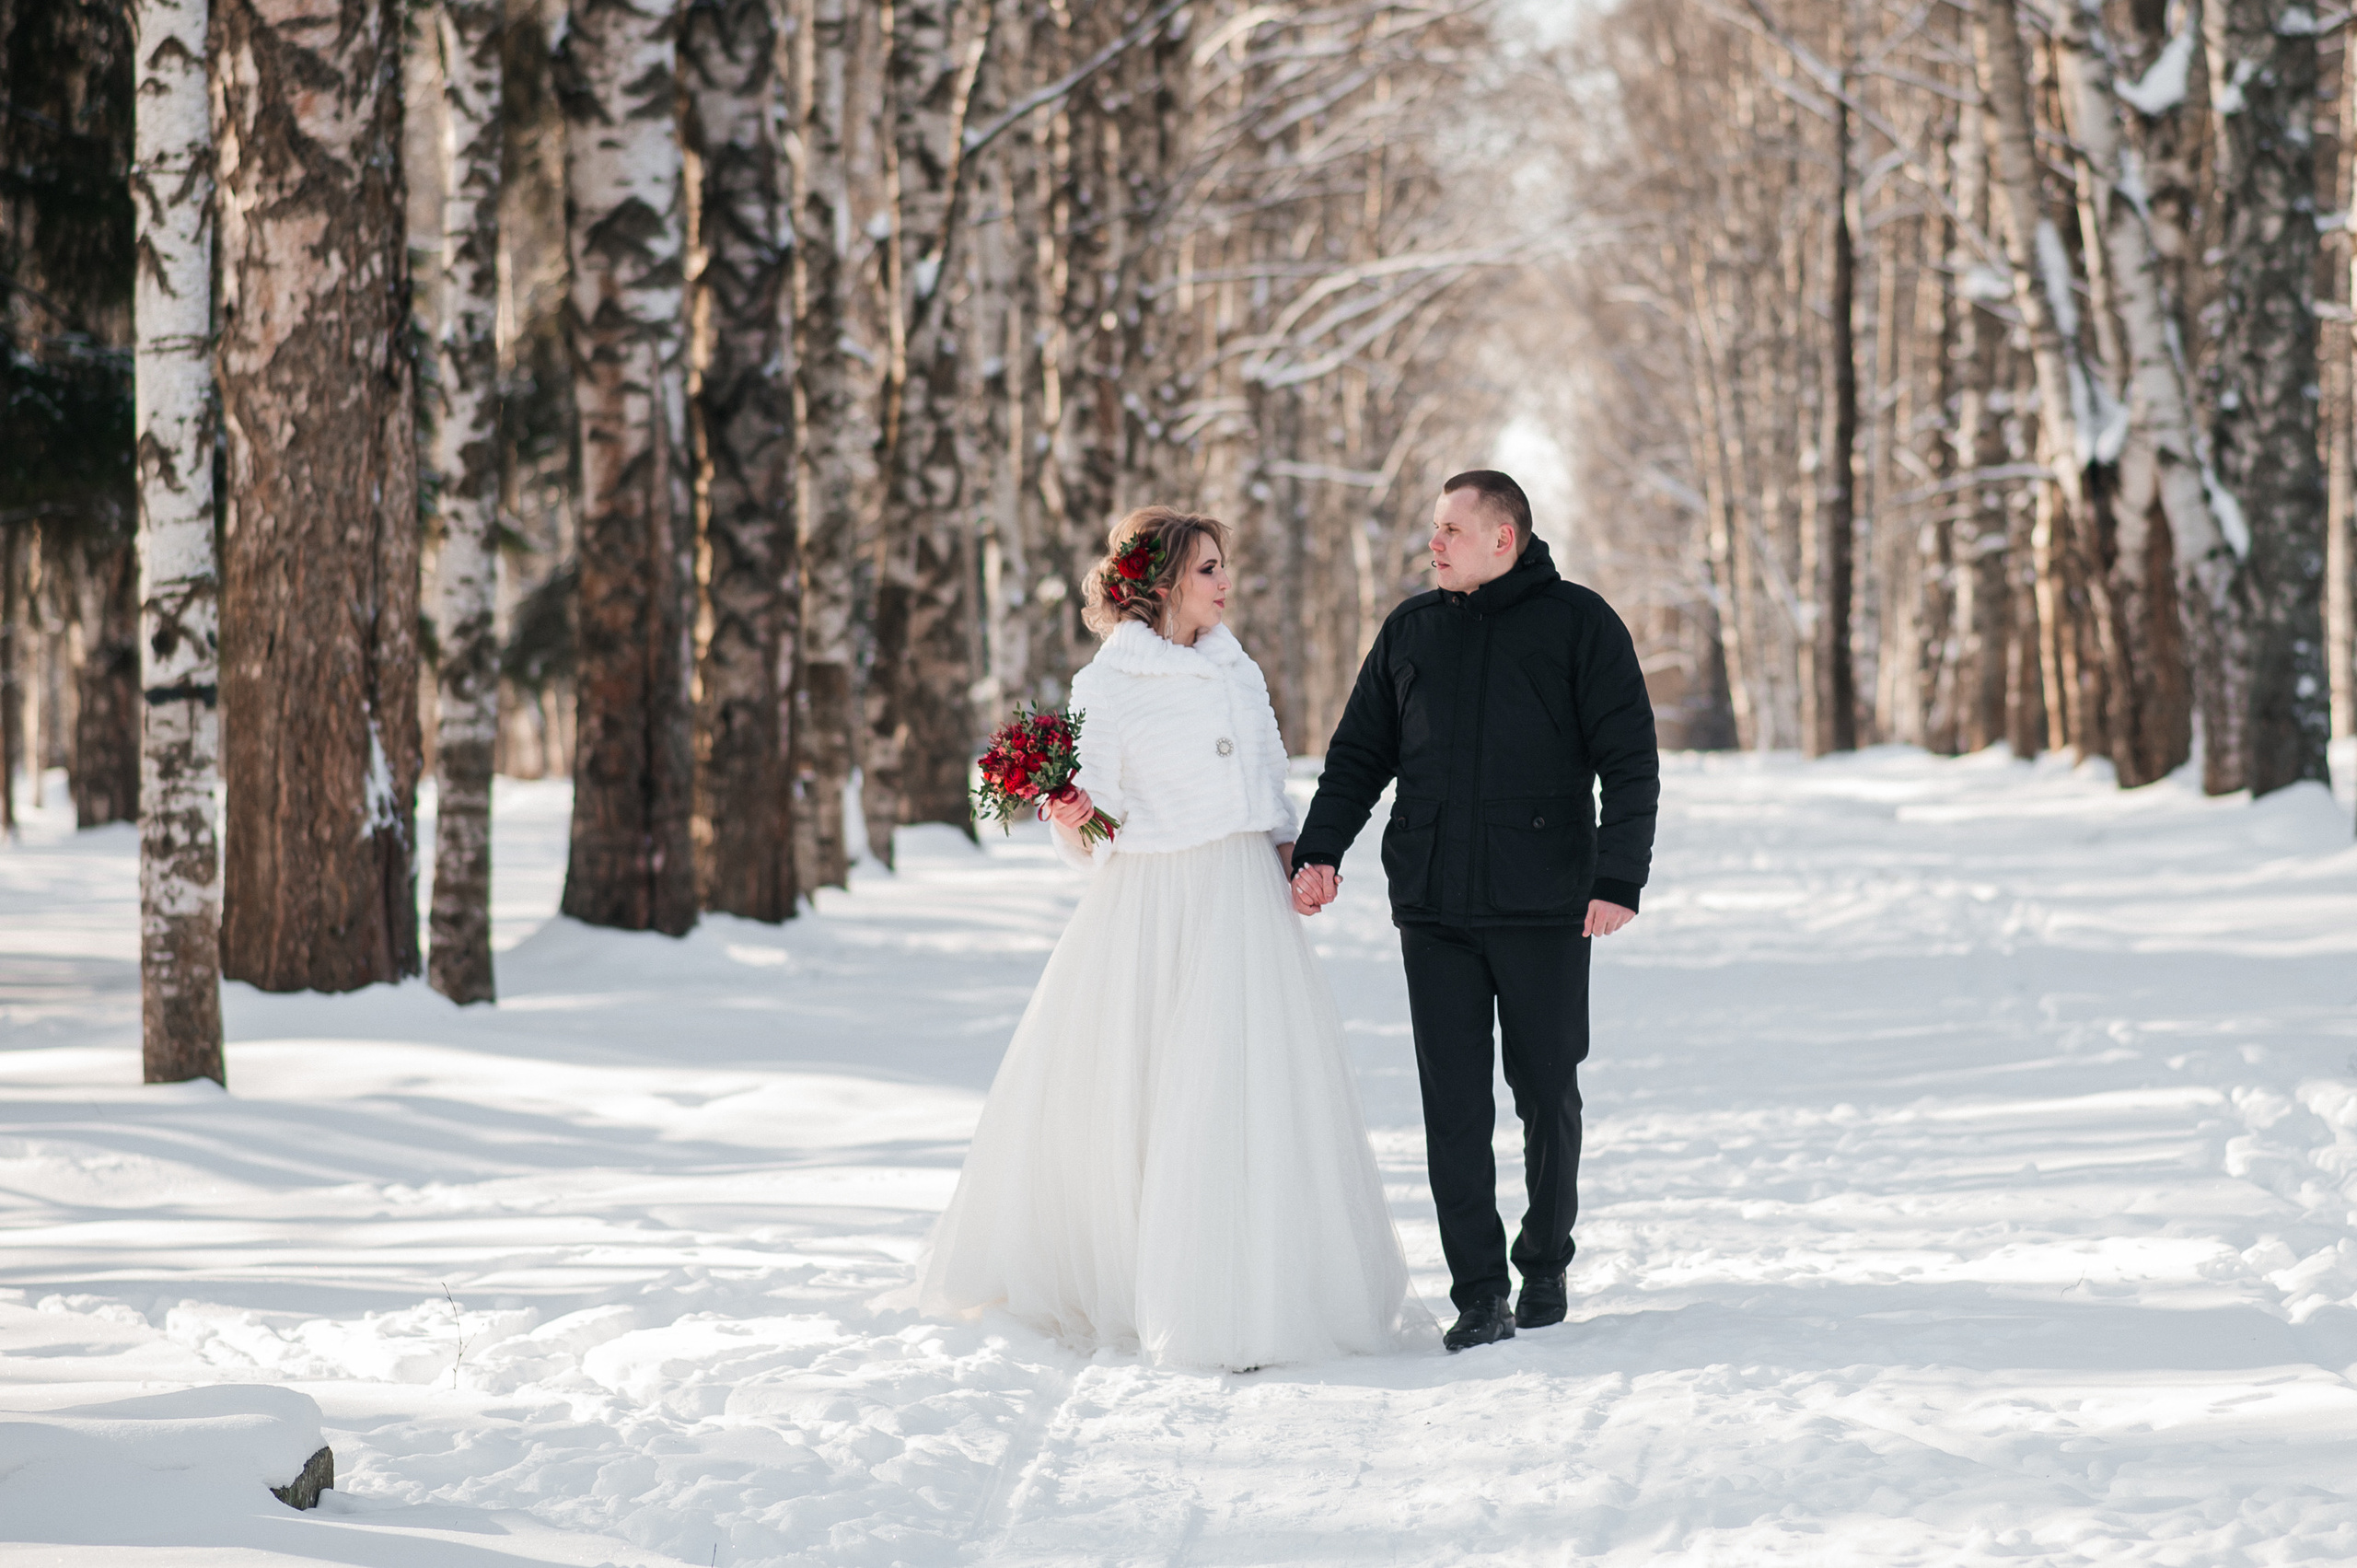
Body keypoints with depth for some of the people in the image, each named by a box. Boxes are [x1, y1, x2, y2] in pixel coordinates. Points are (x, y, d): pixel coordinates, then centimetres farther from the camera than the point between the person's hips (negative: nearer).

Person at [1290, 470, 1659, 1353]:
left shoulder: (1579, 625, 1)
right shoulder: (1411, 632, 13)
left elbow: (1629, 763, -2)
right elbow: (1359, 753, 17)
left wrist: (1619, 879, -12)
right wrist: (1321, 851, 1)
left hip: (1544, 910, -3)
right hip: (1434, 912, 3)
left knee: (1546, 1095, 7)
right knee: (1454, 1104, -3)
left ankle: (1546, 1269, 23)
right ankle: (1479, 1294, -1)